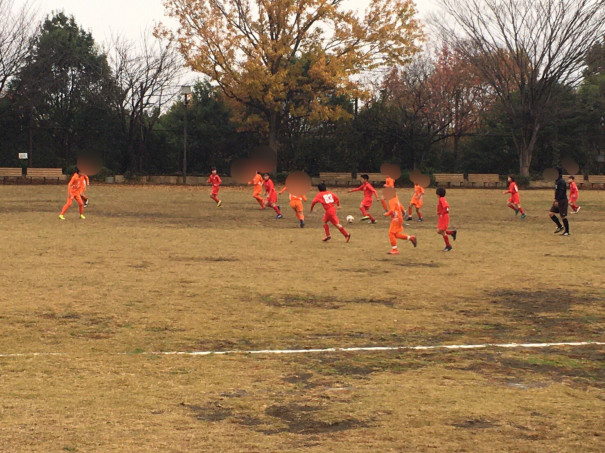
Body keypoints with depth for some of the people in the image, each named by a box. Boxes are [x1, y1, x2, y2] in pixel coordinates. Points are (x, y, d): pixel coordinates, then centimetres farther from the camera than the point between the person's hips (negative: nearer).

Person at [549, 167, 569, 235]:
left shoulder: (561, 181, -17)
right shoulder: (557, 181, 13)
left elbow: (561, 192, -23)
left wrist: (557, 201, -26)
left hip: (562, 201, -9)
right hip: (557, 201, 9)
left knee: (563, 216, -3)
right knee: (551, 213, 3)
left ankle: (567, 231, 8)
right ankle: (560, 226, 15)